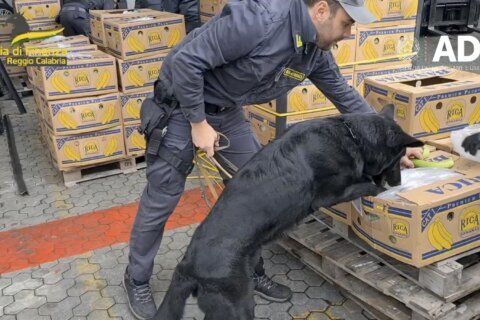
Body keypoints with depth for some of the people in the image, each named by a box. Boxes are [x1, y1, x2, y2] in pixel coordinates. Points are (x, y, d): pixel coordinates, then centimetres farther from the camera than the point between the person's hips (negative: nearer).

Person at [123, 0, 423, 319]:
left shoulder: (317, 53, -6)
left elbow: (346, 96, 8)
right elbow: (186, 60, -29)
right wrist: (198, 123, -23)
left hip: (227, 112, 7)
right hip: (182, 105, -7)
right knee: (161, 201, 2)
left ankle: (252, 272, 28)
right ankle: (137, 281, 25)